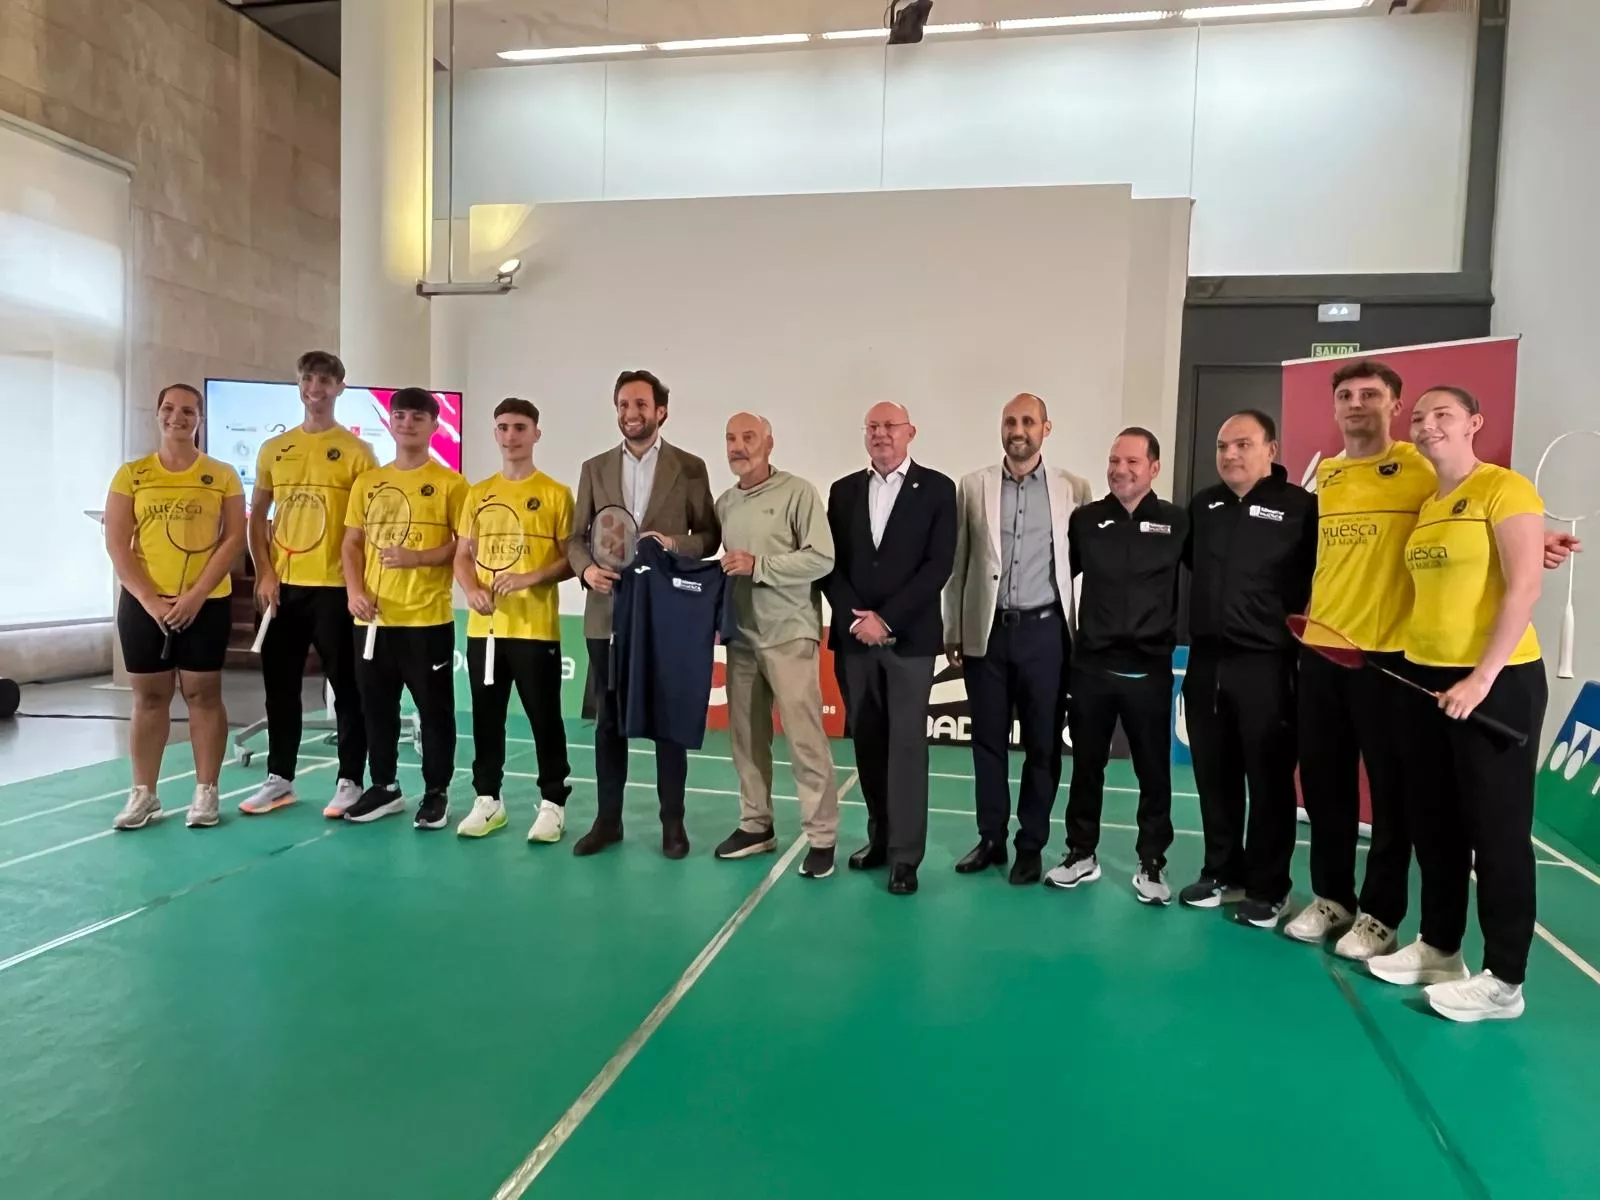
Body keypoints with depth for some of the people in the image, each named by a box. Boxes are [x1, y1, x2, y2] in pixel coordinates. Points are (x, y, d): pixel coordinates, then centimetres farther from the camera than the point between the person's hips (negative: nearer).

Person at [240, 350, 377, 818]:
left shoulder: (356, 451, -3)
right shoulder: (273, 449, 10)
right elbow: (257, 516, 14)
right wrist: (264, 574, 3)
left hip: (335, 587, -5)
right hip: (283, 586, 5)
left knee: (346, 687, 2)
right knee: (280, 686, 12)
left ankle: (350, 781, 12)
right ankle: (279, 778, 25)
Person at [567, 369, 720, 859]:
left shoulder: (690, 468, 2)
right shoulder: (595, 468, 9)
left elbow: (710, 535, 1)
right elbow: (576, 537, 7)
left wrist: (676, 544, -18)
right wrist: (586, 568, -13)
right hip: (608, 612, 2)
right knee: (609, 720, 9)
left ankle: (672, 821, 18)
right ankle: (608, 818, 21)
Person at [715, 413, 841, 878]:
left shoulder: (797, 492, -6)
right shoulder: (724, 502, 12)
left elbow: (822, 558, -13)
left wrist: (758, 565, -15)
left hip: (788, 635, -6)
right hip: (740, 636, 6)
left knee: (806, 738, -4)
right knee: (746, 735, 11)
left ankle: (822, 837, 5)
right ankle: (755, 826, 24)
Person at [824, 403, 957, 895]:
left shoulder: (937, 488, 0)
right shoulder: (843, 490, 11)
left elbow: (938, 565, -8)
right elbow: (832, 563, 6)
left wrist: (887, 620, -13)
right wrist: (854, 618, -9)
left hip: (910, 637, -3)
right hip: (853, 636, 4)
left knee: (906, 744, -1)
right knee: (868, 742, 9)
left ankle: (905, 854, 6)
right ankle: (879, 836, 23)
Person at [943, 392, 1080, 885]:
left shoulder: (1070, 488, 1)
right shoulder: (973, 486, 4)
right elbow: (957, 564, 5)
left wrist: (1078, 633, -1)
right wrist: (952, 631, 3)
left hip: (1043, 631, -1)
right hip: (987, 631, 1)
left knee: (1042, 743, 7)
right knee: (988, 740, 9)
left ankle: (1031, 845, 21)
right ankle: (991, 839, 23)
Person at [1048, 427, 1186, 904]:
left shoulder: (1177, 523, -2)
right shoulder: (1085, 520, 3)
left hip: (1149, 669, -1)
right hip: (1090, 665, 1)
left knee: (1154, 771, 8)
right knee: (1086, 765, 12)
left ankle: (1152, 864, 22)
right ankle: (1081, 854, 26)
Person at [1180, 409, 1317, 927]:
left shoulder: (1300, 507, -5)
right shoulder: (1203, 505, 11)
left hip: (1266, 664, -5)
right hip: (1206, 661, 5)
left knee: (1269, 779, 2)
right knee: (1213, 776, 12)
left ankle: (1268, 888, 14)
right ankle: (1222, 870, 26)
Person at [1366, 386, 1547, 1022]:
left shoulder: (1505, 489, -8)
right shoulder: (1424, 506, 13)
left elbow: (1524, 589, -15)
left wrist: (1482, 677, -19)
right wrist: (1414, 654, 5)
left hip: (1496, 681, -7)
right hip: (1423, 677, 7)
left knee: (1496, 829, 1)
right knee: (1433, 824, 13)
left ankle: (1504, 979, 12)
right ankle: (1438, 947, 27)